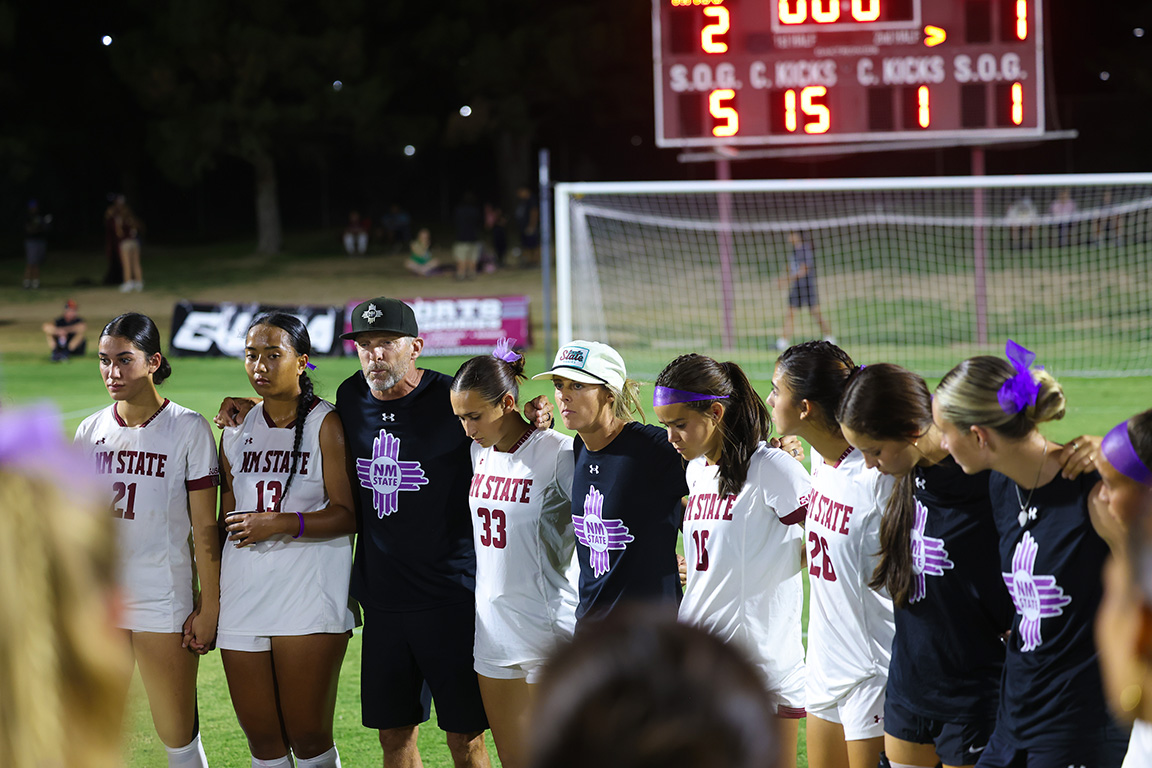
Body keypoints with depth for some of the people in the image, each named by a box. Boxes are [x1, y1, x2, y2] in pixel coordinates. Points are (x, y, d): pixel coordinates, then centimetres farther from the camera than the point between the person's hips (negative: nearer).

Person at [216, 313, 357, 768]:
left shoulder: (326, 426, -3)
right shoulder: (237, 429, 12)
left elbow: (348, 514, -9)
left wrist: (282, 524, -19)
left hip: (310, 598, -5)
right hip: (243, 594, 5)